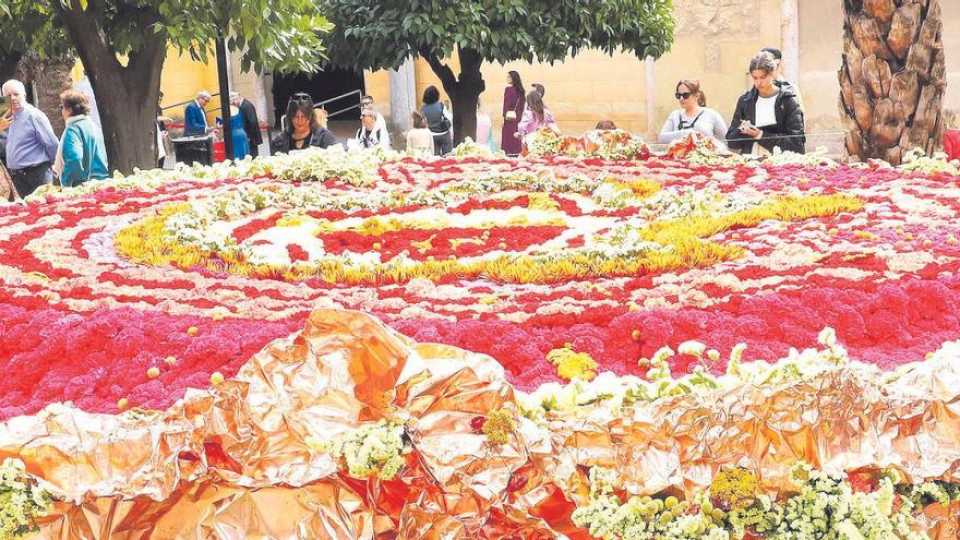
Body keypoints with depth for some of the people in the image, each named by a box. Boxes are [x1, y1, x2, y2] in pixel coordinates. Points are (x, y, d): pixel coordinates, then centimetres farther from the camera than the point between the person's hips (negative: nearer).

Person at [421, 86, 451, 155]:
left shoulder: (423, 109, -7)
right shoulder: (441, 106, -11)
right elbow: (448, 120, -7)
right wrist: (451, 134, 4)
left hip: (432, 136, 2)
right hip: (444, 134, -2)